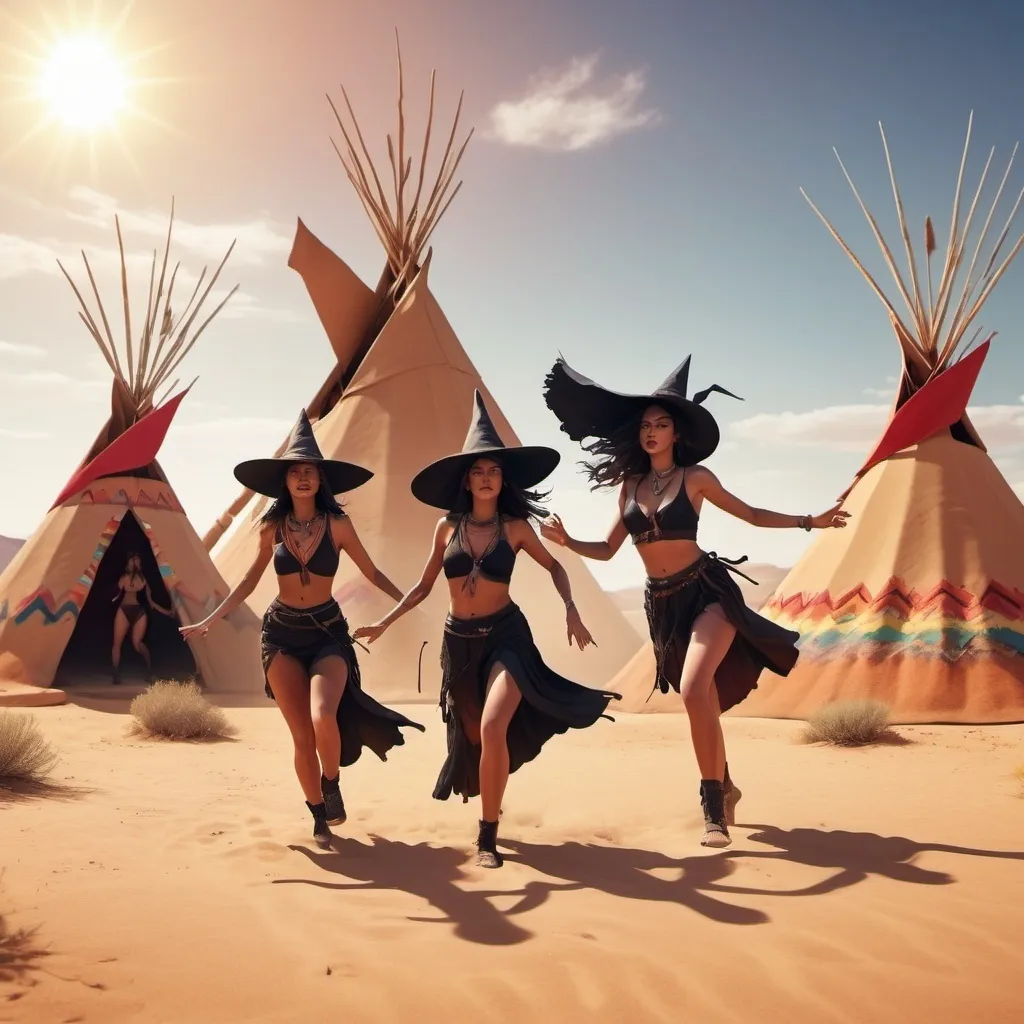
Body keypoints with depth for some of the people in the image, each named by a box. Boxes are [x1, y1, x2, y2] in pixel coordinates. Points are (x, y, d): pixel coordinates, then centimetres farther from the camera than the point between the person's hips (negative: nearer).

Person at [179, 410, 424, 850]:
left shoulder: (337, 523, -5)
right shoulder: (273, 525, 1)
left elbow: (372, 573, 3)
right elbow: (250, 580, 12)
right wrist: (209, 621, 9)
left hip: (328, 631, -2)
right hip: (281, 633, 2)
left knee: (323, 718, -25)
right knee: (301, 736, 0)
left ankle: (332, 784, 5)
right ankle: (319, 817, 20)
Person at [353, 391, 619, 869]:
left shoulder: (515, 527, -5)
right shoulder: (448, 527, 0)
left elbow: (553, 566, 10)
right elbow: (424, 586, 10)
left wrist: (571, 610, -5)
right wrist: (384, 623, 5)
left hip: (505, 634, -3)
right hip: (458, 640, 3)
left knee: (493, 728, -23)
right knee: (473, 736, 15)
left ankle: (488, 836, -10)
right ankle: (485, 807, 42)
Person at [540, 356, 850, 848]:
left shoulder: (695, 476, -4)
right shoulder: (630, 484, 6)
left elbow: (751, 514, 6)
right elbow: (608, 548, 10)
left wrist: (808, 521, 0)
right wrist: (566, 540, -6)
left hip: (707, 591, -5)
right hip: (662, 605, 5)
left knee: (694, 690, -25)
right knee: (703, 703, 14)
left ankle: (713, 806, -15)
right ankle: (724, 787, 35)